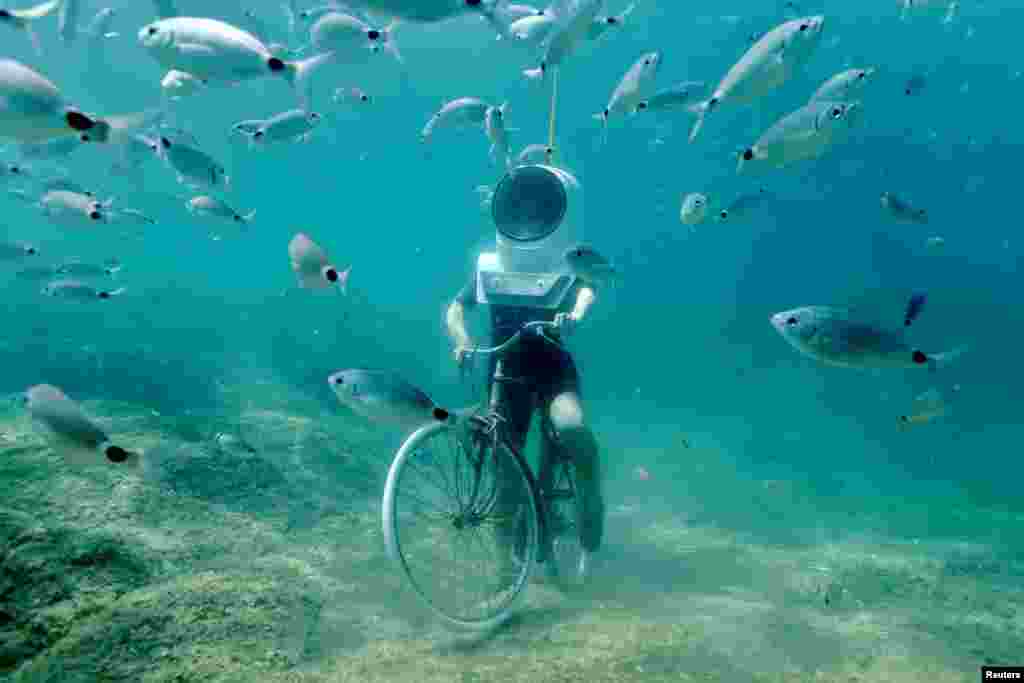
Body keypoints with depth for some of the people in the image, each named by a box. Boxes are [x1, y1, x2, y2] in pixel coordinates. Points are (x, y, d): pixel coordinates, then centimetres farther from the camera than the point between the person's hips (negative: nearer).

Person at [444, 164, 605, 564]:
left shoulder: (571, 263, -4)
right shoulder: (489, 266, 2)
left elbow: (588, 290, -24)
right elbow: (456, 309, -1)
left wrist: (575, 316, -46)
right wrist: (462, 343, -21)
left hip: (552, 368, -2)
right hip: (506, 371, 3)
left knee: (571, 427, -32)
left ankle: (590, 492, -1)